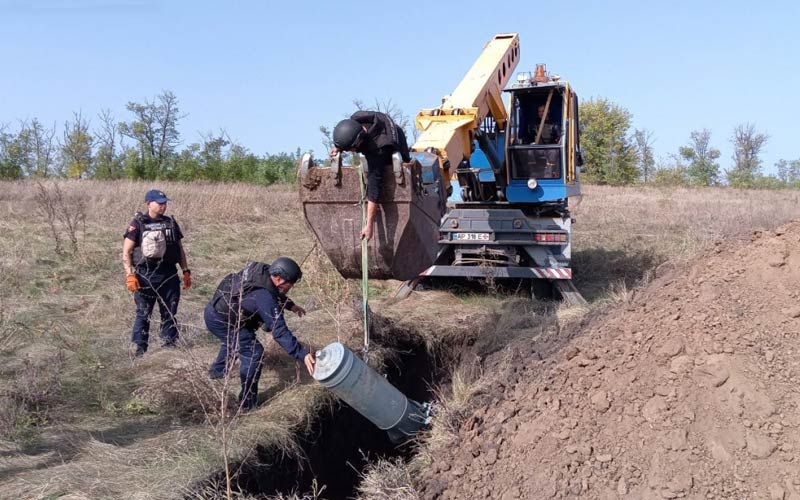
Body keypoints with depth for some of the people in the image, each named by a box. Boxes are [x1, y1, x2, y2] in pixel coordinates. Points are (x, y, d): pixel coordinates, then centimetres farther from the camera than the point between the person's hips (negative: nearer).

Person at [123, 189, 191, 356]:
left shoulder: (171, 223, 10)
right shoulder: (137, 224, -4)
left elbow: (180, 249, 16)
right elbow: (126, 252, -5)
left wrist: (186, 271, 10)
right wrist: (129, 275, -14)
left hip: (169, 274, 4)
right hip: (145, 275, -4)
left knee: (169, 312, 9)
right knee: (143, 313, 2)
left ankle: (170, 343, 20)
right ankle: (140, 348, 10)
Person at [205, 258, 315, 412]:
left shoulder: (261, 270, -6)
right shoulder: (265, 298, -31)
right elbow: (280, 331, -33)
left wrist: (290, 305, 13)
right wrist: (302, 354, -36)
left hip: (213, 310, 10)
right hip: (221, 322, -10)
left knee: (232, 340, 36)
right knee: (253, 354, -9)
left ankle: (217, 370, 59)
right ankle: (247, 402, 0)